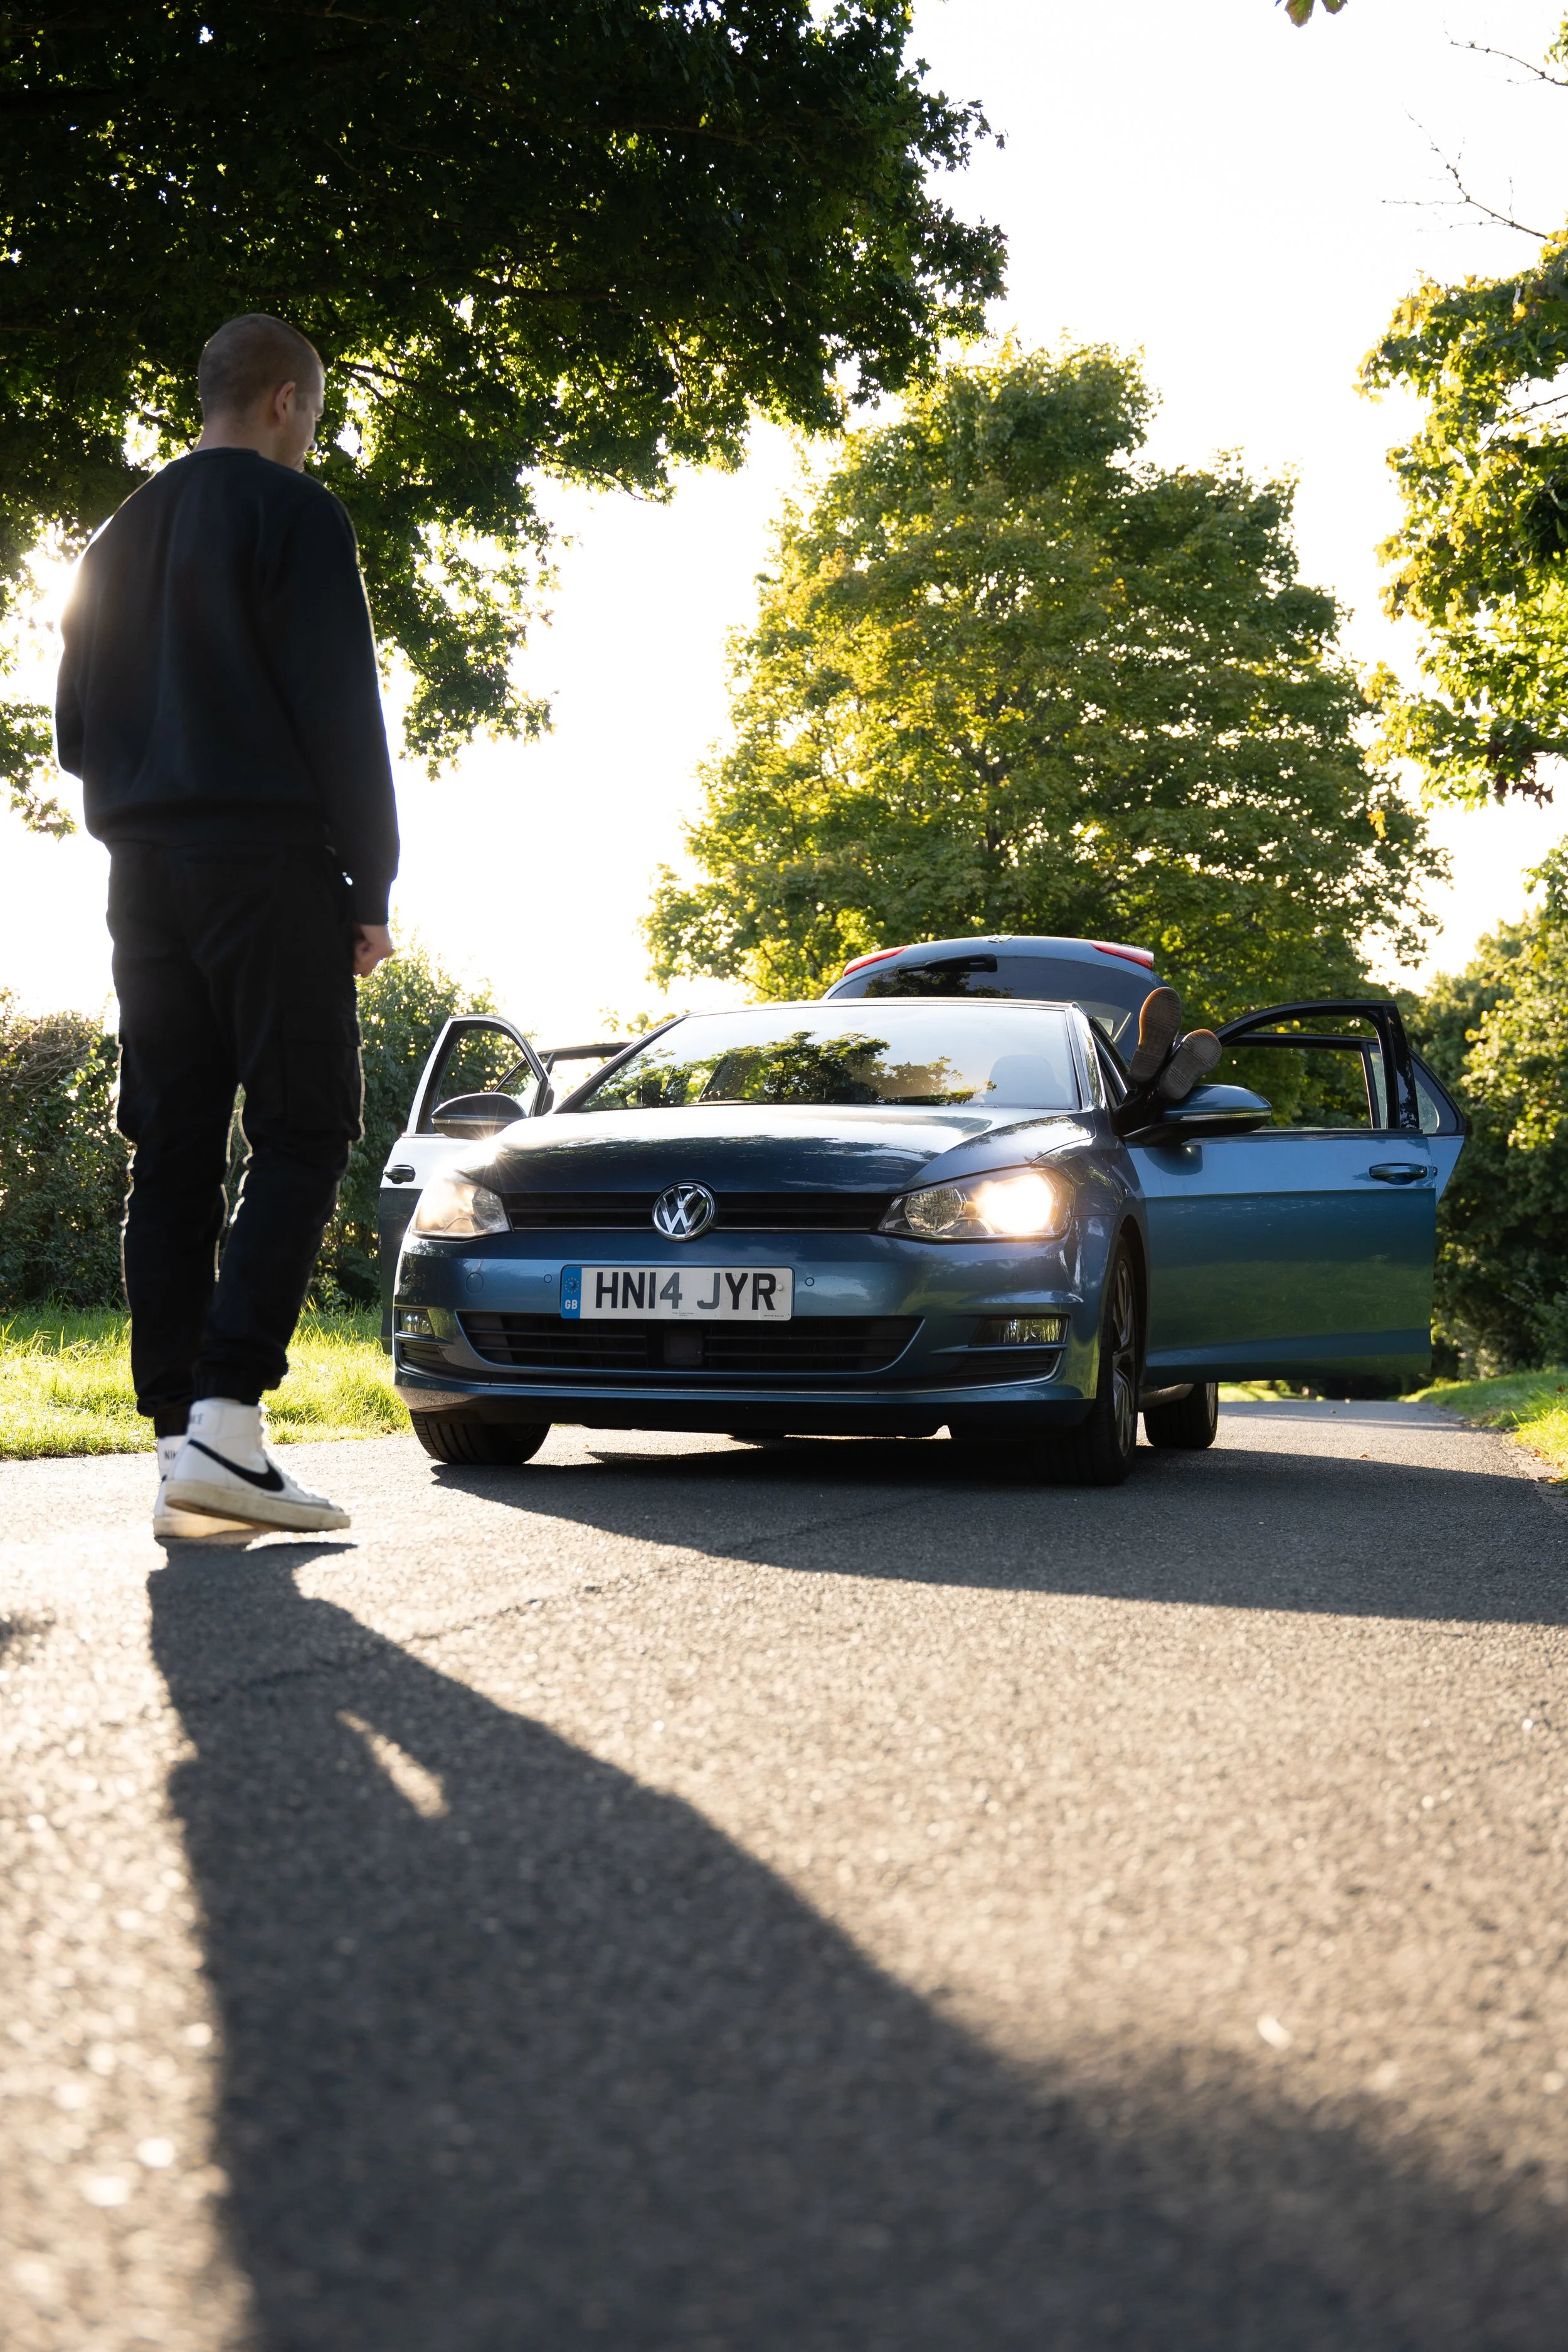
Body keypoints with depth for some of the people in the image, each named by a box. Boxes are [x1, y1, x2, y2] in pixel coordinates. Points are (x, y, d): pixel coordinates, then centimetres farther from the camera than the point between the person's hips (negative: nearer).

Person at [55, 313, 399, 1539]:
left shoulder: (122, 535, 20)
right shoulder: (295, 513, -2)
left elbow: (75, 726, 22)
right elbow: (341, 712, -9)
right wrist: (370, 889, -7)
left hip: (144, 874, 7)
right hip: (271, 863, -7)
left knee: (173, 1154, 4)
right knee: (301, 1138, -7)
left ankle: (180, 1439, 0)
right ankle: (225, 1409, -20)